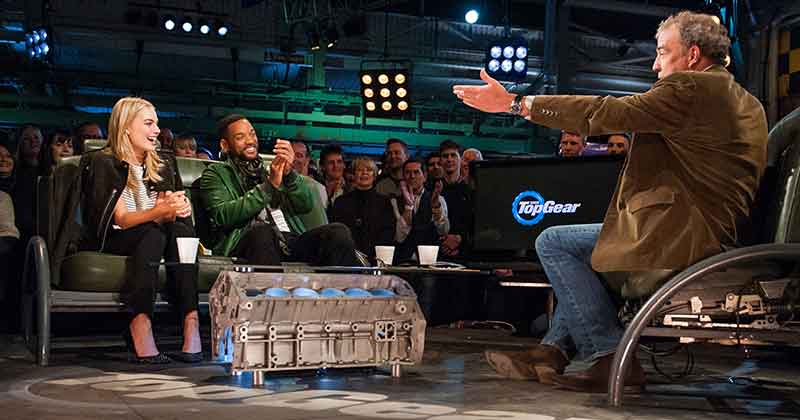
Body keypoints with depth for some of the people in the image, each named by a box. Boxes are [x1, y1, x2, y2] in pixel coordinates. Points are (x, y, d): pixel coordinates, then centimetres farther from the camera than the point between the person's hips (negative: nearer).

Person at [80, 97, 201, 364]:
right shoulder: (103, 163, -2)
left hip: (154, 238, 4)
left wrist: (175, 209, -21)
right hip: (110, 245, -4)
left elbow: (177, 212, 5)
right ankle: (140, 331, -47)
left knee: (180, 229, -28)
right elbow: (121, 219, -13)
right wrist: (160, 211, -31)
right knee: (153, 233, -34)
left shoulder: (164, 163, 14)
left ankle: (191, 324, -41)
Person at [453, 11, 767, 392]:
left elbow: (603, 114, -16)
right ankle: (553, 350, 21)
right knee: (586, 250, 26)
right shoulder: (748, 104, 18)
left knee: (553, 243, -5)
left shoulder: (688, 89, -13)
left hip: (682, 238, -11)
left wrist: (514, 103, -12)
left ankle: (611, 358, -6)